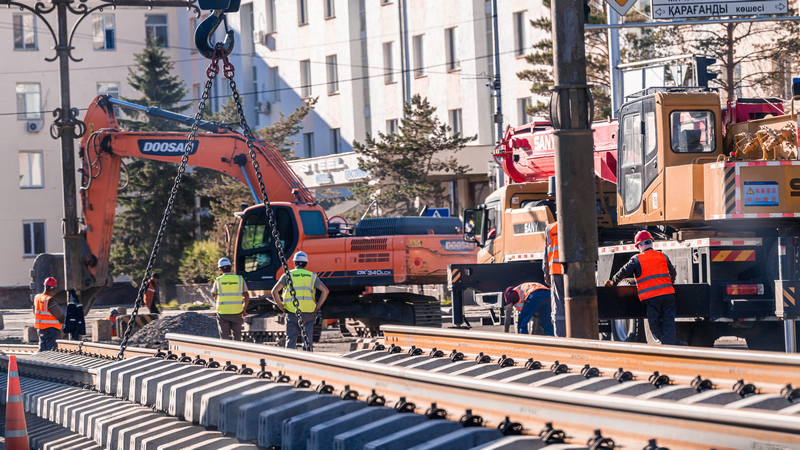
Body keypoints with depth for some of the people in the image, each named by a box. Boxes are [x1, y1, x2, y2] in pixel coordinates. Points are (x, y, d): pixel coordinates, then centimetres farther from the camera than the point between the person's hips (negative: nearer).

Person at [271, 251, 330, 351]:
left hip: (291, 312, -1)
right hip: (308, 312, 1)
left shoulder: (287, 275, 5)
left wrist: (280, 305, 6)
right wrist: (318, 305, 7)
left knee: (291, 340, 4)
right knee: (308, 340, 7)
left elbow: (274, 291, -5)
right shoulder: (312, 276, 9)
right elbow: (325, 291, -1)